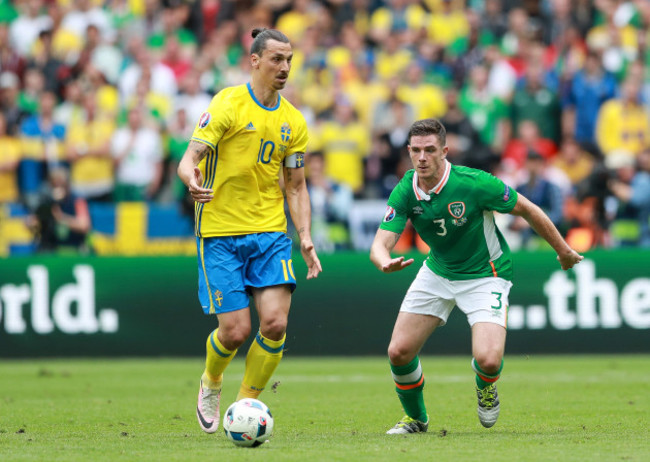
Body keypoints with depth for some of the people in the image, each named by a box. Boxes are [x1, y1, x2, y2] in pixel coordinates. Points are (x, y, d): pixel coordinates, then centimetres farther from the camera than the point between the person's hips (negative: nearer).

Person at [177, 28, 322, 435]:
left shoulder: (293, 122, 9)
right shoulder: (228, 104, -7)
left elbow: (296, 186, 14)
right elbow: (190, 159, -10)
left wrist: (306, 240, 2)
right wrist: (192, 180, -34)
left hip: (270, 233, 4)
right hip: (220, 232, -4)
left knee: (275, 322, -12)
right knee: (236, 330, -7)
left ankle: (246, 404, 8)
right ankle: (211, 383, 27)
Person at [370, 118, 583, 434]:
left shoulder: (475, 183, -28)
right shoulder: (405, 192, -16)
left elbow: (527, 210, -13)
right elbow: (380, 244, -20)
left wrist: (563, 251, -2)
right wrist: (384, 263, -46)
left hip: (484, 274, -4)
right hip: (437, 273, 4)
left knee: (487, 359, -23)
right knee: (399, 352, -5)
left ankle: (485, 383, 18)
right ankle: (416, 417, 24)